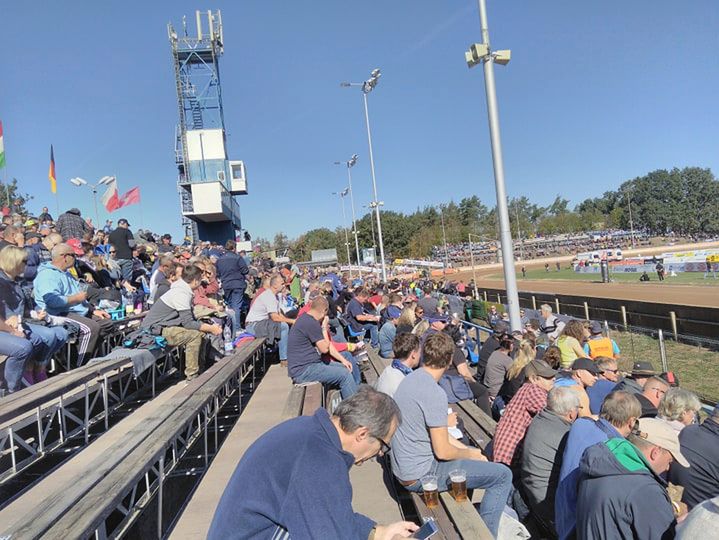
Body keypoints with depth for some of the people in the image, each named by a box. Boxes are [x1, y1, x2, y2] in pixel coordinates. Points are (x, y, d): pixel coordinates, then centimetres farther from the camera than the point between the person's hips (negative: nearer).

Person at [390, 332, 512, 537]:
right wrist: (470, 454, -4)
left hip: (404, 465, 9)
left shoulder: (410, 379, 1)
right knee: (503, 475, -6)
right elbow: (443, 452, -20)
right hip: (420, 475, -9)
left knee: (474, 451, 27)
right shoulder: (434, 393, -25)